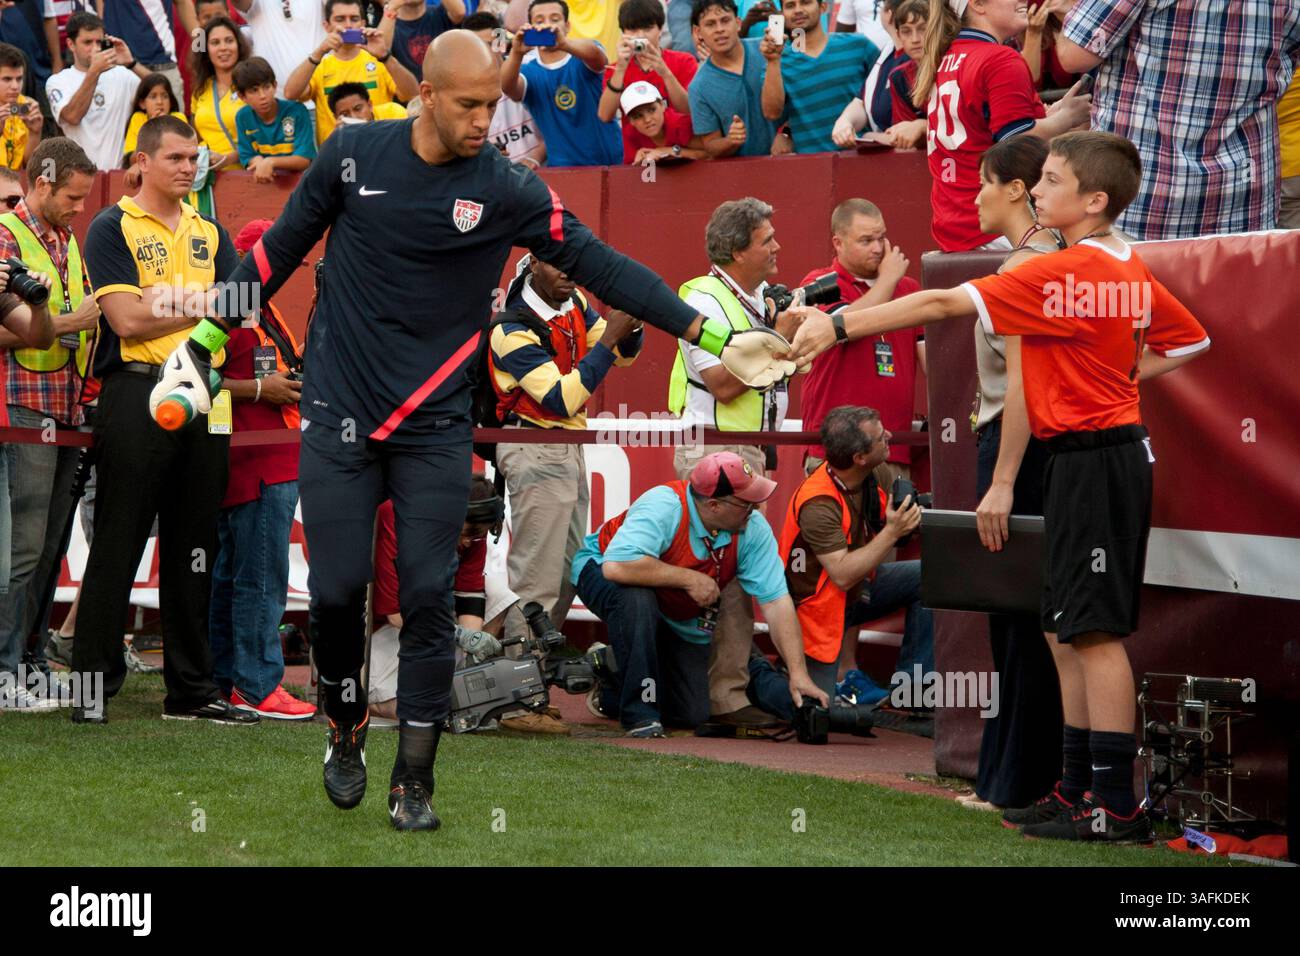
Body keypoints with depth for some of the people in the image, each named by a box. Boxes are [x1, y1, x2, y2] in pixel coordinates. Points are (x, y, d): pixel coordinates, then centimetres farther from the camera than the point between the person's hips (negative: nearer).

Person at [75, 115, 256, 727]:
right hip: (136, 394, -5)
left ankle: (192, 689, 13)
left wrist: (170, 302, -7)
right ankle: (92, 686, 0)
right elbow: (127, 319, -11)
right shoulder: (112, 228, -1)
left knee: (195, 549, 8)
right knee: (117, 545, -4)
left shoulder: (208, 233, 18)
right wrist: (203, 308, -4)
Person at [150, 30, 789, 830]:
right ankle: (346, 734, 26)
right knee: (337, 591, 0)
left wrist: (712, 335, -16)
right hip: (338, 417, 1)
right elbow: (282, 249, 8)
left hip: (436, 430, -1)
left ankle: (414, 780, 7)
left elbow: (598, 265, -9)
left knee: (428, 597, -3)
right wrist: (208, 337, 8)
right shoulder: (353, 154, -3)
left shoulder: (508, 190, -6)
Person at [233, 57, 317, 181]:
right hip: (264, 181, 2)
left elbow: (304, 160, -11)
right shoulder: (242, 117, 2)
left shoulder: (297, 111, -8)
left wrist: (271, 162, -24)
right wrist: (258, 161, -18)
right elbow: (247, 158, 3)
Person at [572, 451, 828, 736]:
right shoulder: (663, 506, -35)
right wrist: (689, 579, -37)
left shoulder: (753, 528, -19)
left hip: (679, 623, 5)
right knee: (636, 598, -41)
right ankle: (639, 712, -25)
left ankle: (610, 696, 25)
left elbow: (776, 601, -20)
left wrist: (798, 674, -26)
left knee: (693, 715, -4)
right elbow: (616, 566, -46)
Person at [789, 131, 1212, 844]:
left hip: (1092, 458, -10)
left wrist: (838, 324, -16)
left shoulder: (1063, 274, -17)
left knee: (1093, 631, -7)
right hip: (1116, 448, 10)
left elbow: (942, 304, -19)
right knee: (1066, 634, 14)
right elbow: (1191, 340, 25)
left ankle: (1115, 807, -5)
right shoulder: (1131, 271, 10)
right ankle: (1079, 790, 19)